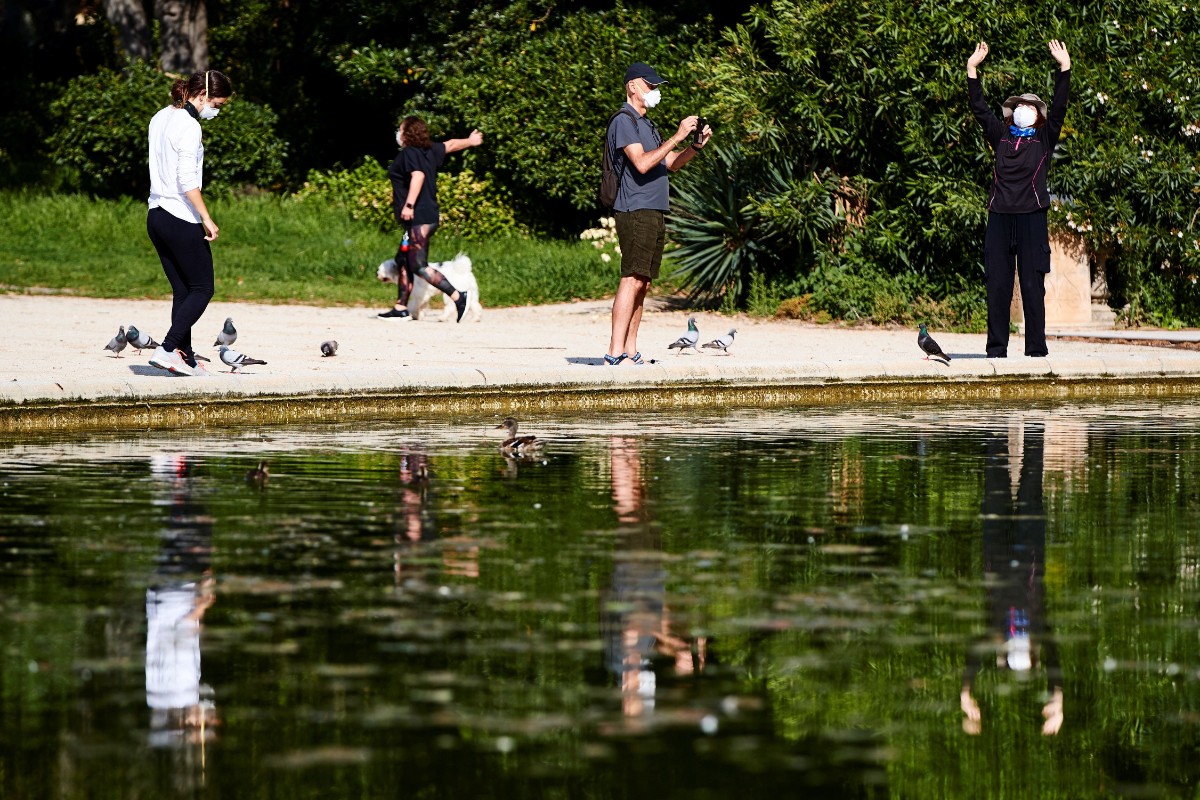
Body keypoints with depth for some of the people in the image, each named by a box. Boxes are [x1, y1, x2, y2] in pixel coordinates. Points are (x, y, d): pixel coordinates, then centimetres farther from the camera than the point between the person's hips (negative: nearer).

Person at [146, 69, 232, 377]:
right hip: (182, 220, -9)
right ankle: (167, 350, -12)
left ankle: (186, 359, 10)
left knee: (182, 291, 12)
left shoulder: (159, 119, 13)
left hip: (156, 214, 9)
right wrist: (206, 219, -18)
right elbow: (187, 180, -21)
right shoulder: (189, 126, -14)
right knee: (202, 289, -1)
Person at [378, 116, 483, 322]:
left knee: (419, 266, -13)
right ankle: (400, 308, 15)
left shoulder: (409, 153, -11)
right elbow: (450, 145, 30)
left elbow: (418, 175, -27)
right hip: (429, 216, 10)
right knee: (403, 261, 14)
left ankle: (457, 297, -17)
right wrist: (470, 141, 50)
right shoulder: (429, 150, 14)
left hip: (418, 219, -10)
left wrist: (409, 205, -34)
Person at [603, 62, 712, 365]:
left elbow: (671, 163, 25)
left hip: (655, 213, 10)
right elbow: (642, 163, -20)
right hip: (635, 212, -10)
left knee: (642, 283, 6)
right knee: (632, 280, -15)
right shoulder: (624, 121, -7)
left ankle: (630, 352, 6)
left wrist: (696, 145, 8)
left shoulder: (646, 124, 23)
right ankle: (615, 353, -20)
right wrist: (677, 137, -19)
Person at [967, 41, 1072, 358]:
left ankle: (1036, 350, -1)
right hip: (999, 219, 2)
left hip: (1032, 219, -2)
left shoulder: (1044, 139, 9)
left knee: (1033, 286, -3)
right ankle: (996, 349, 5)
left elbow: (1058, 108, 0)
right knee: (997, 287, 1)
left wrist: (1064, 67, -6)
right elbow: (980, 109, 14)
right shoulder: (1001, 137, 16)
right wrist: (972, 70, 9)